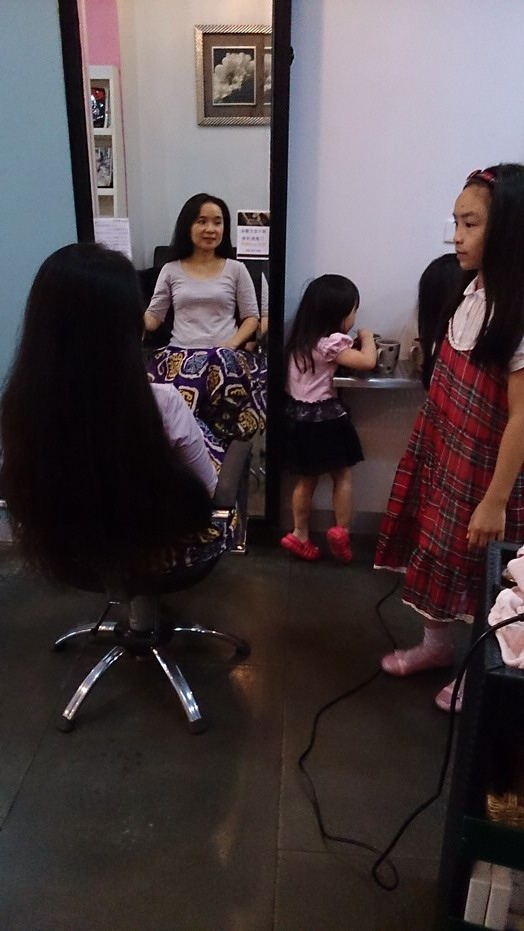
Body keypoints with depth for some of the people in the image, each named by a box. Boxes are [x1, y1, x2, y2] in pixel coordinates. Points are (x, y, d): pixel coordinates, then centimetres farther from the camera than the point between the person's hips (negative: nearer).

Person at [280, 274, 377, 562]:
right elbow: (367, 362, -22)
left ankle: (300, 536, 20)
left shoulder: (301, 340, 8)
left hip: (298, 415, 8)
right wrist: (367, 338, -3)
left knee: (306, 480, 15)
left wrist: (352, 342, 11)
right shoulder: (330, 343, -18)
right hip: (323, 417, -8)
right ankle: (341, 531, 8)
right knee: (342, 476, 9)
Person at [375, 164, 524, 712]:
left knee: (479, 573, 10)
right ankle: (436, 645, 42)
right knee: (434, 551, 20)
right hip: (442, 455, 8)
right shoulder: (475, 290, 2)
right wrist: (429, 453, 16)